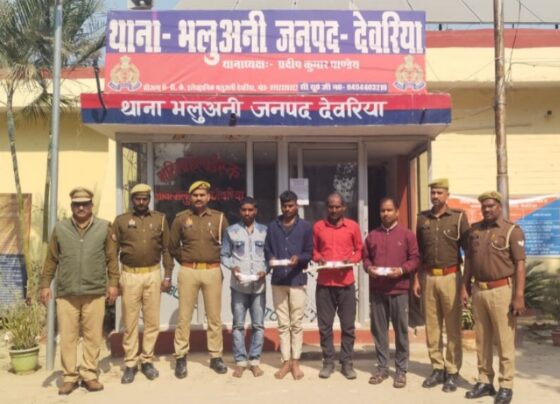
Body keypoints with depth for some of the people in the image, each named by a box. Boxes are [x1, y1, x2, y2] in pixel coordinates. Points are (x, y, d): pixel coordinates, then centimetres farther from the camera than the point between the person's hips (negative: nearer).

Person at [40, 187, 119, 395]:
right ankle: (70, 377, 16)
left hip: (95, 292, -1)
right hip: (66, 293, 1)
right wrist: (45, 284, 4)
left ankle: (89, 375, 15)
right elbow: (51, 259, 8)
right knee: (67, 337, 5)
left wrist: (113, 283, 0)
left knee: (93, 336, 4)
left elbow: (111, 258, 4)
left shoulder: (104, 227, 4)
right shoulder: (60, 228, 6)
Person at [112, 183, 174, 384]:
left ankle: (147, 361, 19)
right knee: (130, 322, 5)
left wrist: (168, 276, 2)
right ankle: (130, 364, 14)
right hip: (130, 275, -1)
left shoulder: (160, 219, 5)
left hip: (153, 274, 1)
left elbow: (166, 249, 6)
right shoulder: (121, 220, 2)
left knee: (152, 320, 7)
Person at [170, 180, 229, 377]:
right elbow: (173, 246, 9)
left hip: (213, 272, 1)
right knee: (184, 317, 2)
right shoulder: (181, 218, 2)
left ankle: (216, 357, 17)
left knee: (214, 317, 7)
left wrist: (218, 260, 7)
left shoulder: (219, 218, 3)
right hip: (188, 272, 0)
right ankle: (181, 358, 13)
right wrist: (185, 261, 8)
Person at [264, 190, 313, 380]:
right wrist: (271, 260, -11)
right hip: (278, 280, 2)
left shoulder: (305, 226, 4)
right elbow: (267, 251, 10)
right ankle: (286, 361, 13)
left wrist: (298, 258, -18)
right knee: (283, 323, 6)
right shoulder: (272, 227, 10)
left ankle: (295, 361, 11)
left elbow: (309, 253, 1)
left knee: (297, 323, 2)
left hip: (297, 280, -2)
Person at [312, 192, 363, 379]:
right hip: (324, 282, 0)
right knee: (325, 325, 5)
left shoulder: (353, 226, 4)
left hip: (346, 282, 0)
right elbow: (313, 250, 12)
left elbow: (359, 250, 9)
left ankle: (347, 362, 15)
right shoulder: (318, 226, 5)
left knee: (348, 326, 4)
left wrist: (351, 260, -10)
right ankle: (328, 362, 16)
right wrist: (318, 258, -8)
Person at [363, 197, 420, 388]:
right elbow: (365, 257, 16)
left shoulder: (407, 234, 2)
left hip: (399, 290, -3)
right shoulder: (372, 235, 11)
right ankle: (382, 367, 18)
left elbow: (415, 259, 0)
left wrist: (402, 270, -15)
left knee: (401, 331, 2)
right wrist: (368, 268, -5)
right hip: (376, 290, 3)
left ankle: (401, 370, 12)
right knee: (379, 330, 7)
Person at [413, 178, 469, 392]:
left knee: (453, 327, 2)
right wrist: (417, 279, 9)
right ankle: (437, 368, 19)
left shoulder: (458, 217, -2)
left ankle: (452, 372, 11)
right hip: (428, 277, 3)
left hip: (450, 277, -3)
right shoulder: (422, 218, 8)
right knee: (431, 326, 8)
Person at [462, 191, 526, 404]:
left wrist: (519, 296, -15)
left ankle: (506, 386, 12)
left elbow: (520, 265, -9)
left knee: (504, 340, 2)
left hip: (501, 290, -5)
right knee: (482, 340, 12)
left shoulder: (512, 230, -5)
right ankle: (485, 382, 23)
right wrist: (464, 287, 9)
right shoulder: (475, 229, 9)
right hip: (478, 290, 5)